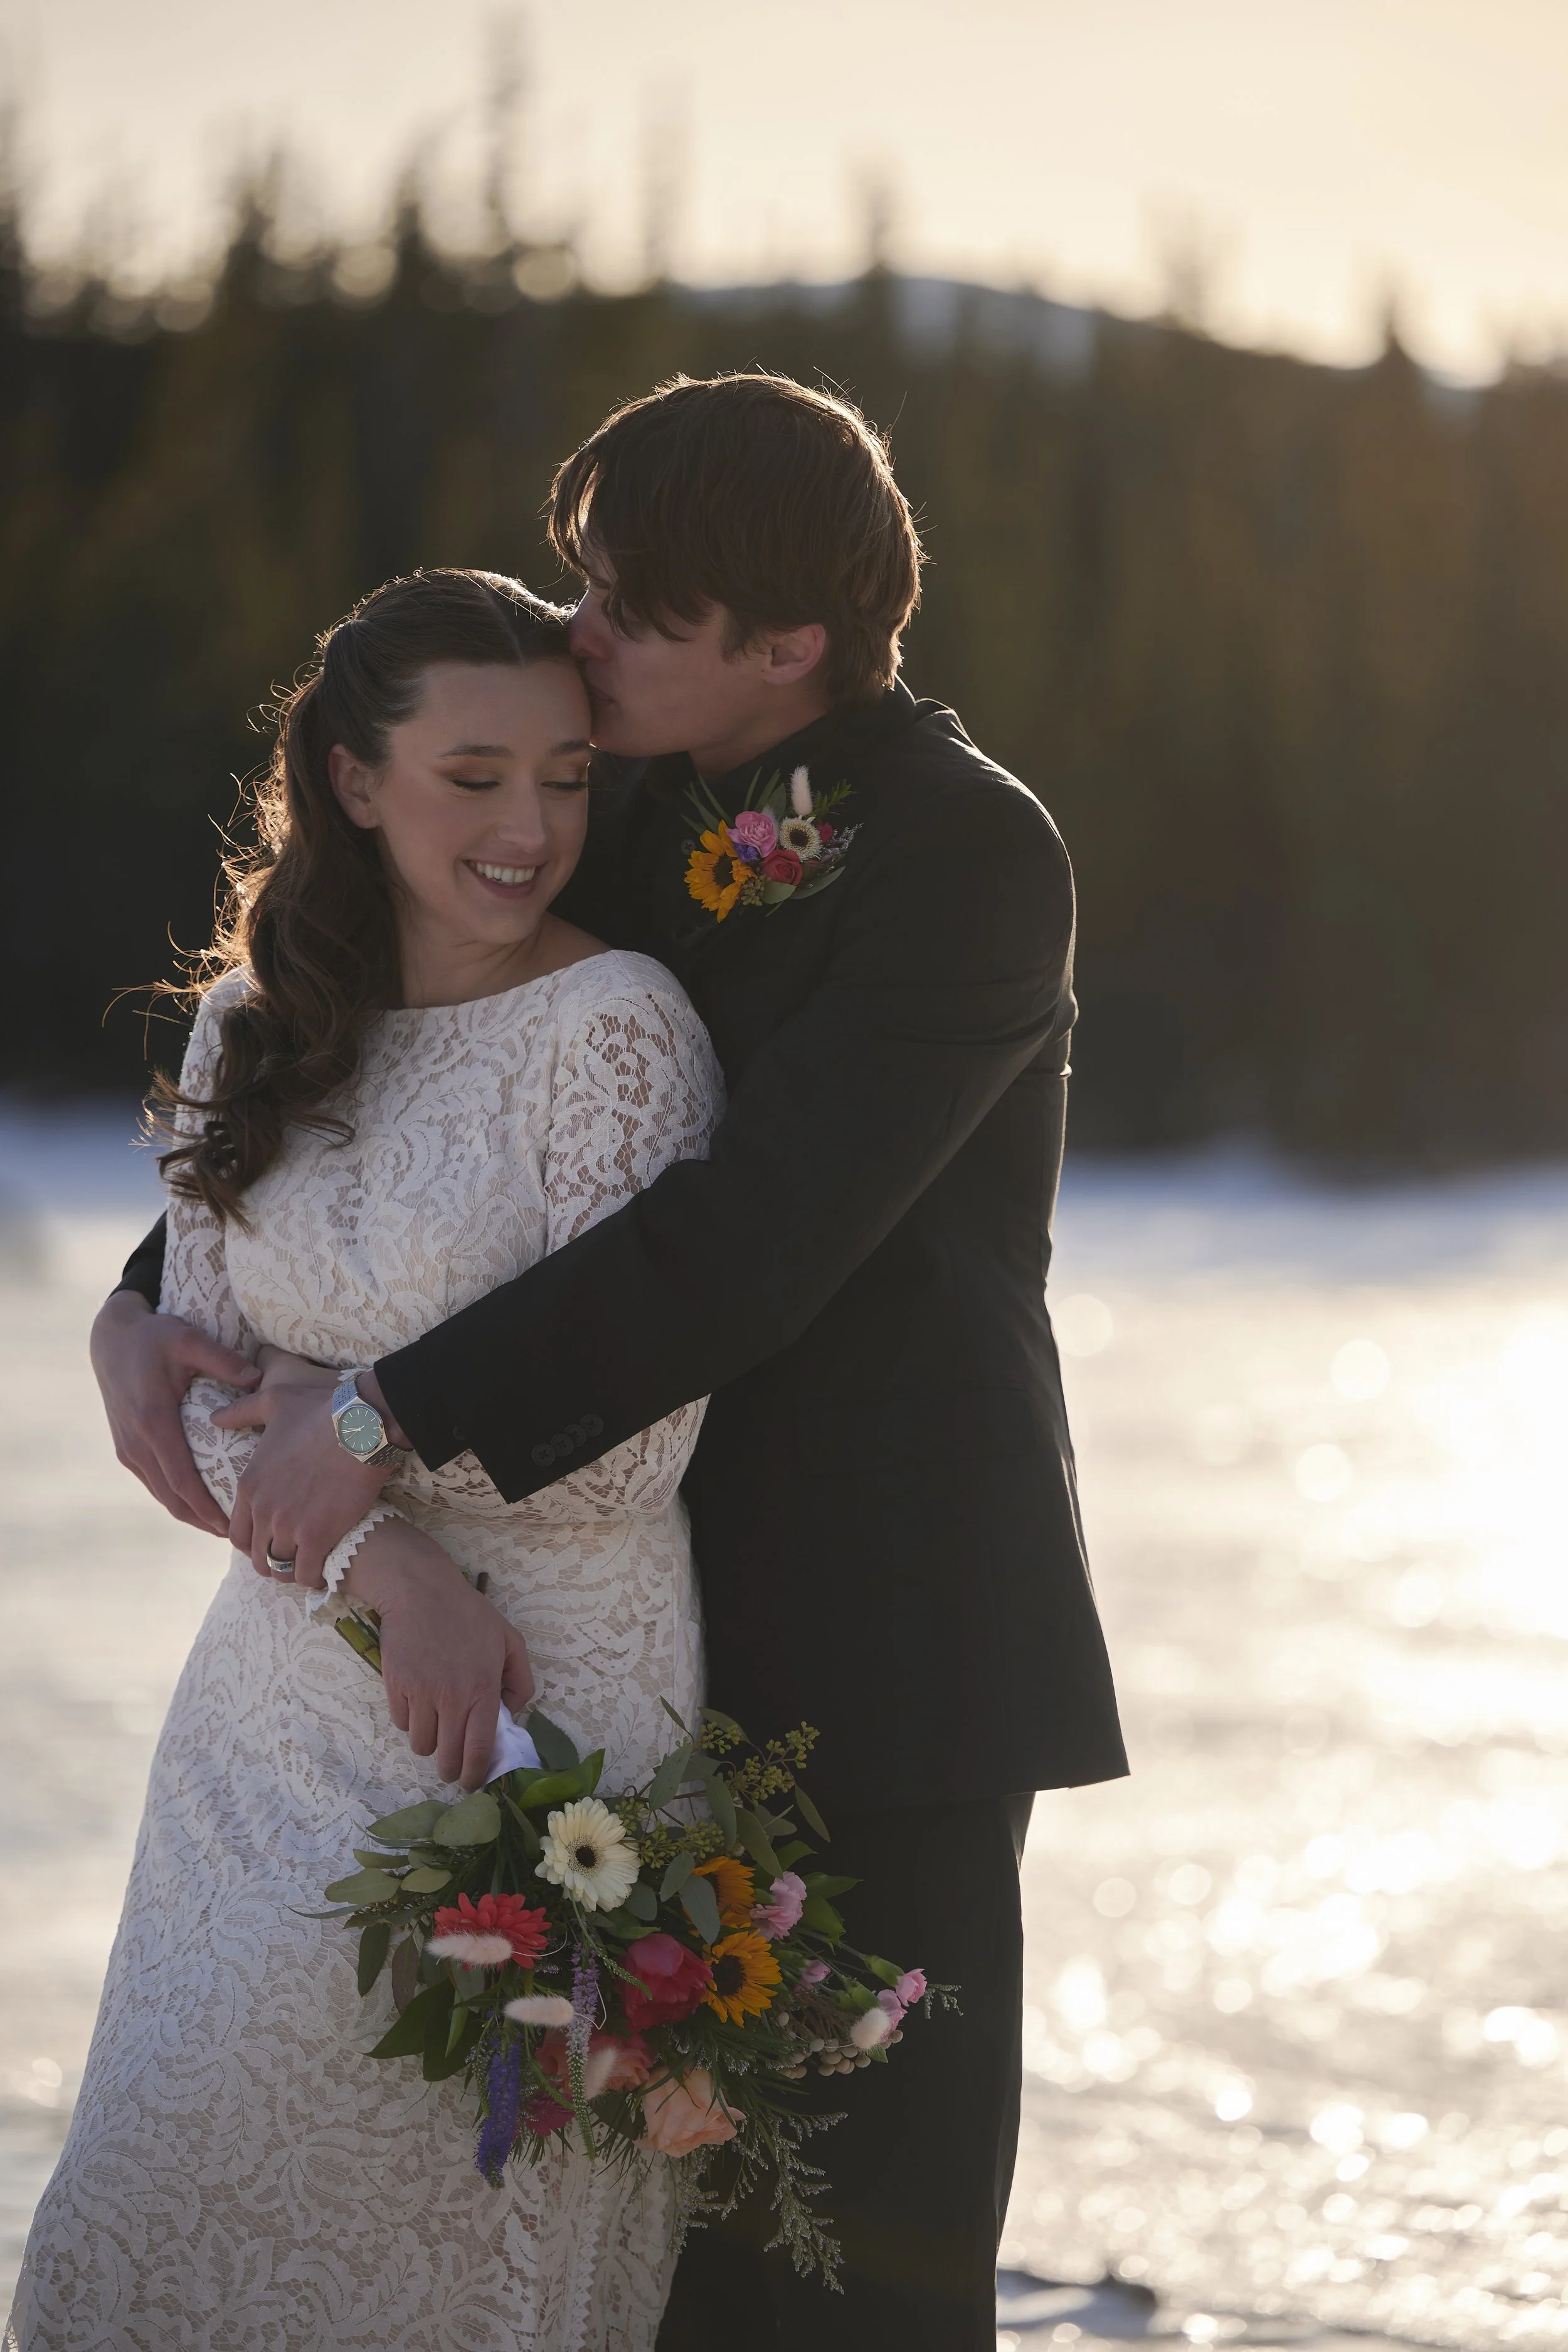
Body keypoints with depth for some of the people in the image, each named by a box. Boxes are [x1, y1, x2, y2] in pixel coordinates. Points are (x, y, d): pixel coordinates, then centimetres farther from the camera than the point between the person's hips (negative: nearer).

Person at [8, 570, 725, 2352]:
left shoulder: (611, 1027, -11)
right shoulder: (252, 1028, 7)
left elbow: (625, 1435, -15)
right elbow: (199, 1372, 2)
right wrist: (390, 1566, -16)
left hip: (546, 1698, -6)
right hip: (285, 1700, 6)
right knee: (176, 2192, 8)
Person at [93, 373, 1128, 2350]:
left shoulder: (970, 858, -15)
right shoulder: (642, 816, 7)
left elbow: (752, 1237, -24)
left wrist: (396, 1421, -23)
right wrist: (157, 1298, -2)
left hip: (880, 1647, -6)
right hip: (670, 1624, 7)